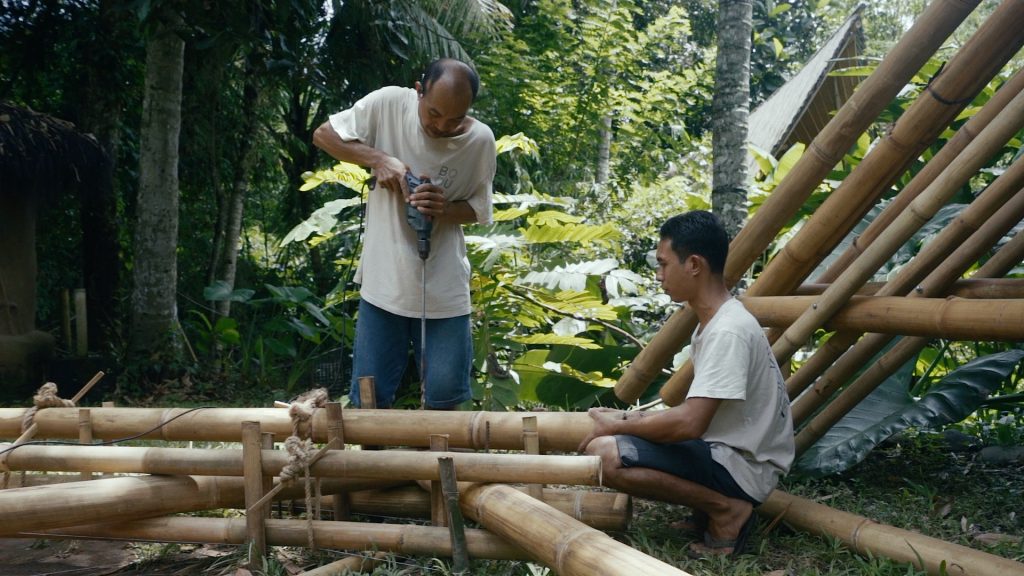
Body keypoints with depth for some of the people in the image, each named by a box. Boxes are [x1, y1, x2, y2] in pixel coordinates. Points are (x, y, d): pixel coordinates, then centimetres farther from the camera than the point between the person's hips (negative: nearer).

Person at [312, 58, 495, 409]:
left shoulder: (480, 140, -8)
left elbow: (479, 210, 3)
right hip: (383, 282, 0)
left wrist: (445, 209, -19)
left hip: (444, 287, 0)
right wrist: (378, 158, -16)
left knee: (444, 394, 4)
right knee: (371, 397, 5)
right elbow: (323, 135, 0)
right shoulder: (388, 104, -10)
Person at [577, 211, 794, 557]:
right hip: (727, 450, 10)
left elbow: (690, 423, -28)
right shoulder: (715, 321, 8)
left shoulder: (727, 332, -23)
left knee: (604, 454, -23)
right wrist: (631, 419, 6)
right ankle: (713, 507, 10)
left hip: (740, 469, -10)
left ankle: (725, 510, -10)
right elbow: (701, 411, 17)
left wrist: (617, 427, -13)